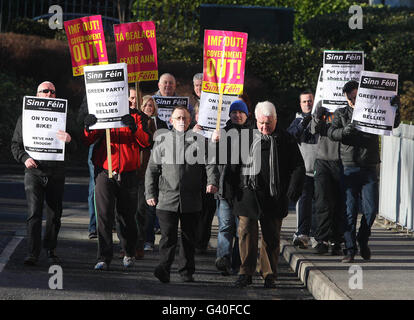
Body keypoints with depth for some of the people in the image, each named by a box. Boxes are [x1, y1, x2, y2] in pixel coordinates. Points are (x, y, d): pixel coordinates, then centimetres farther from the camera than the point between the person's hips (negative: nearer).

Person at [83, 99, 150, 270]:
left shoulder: (135, 118, 7)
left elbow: (145, 142, -6)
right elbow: (88, 140, -3)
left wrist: (134, 128, -24)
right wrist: (88, 128, -25)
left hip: (128, 176, 1)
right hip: (105, 174, -1)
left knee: (127, 217, 10)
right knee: (104, 216, -9)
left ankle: (129, 254, 29)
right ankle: (104, 258, -8)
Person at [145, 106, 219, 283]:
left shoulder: (198, 140, 8)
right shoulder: (162, 140, 9)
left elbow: (209, 164, 2)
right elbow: (152, 169, 11)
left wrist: (212, 182, -16)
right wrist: (150, 193, 5)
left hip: (191, 200, 1)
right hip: (167, 198, -1)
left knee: (188, 237, 7)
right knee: (168, 235, -11)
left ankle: (187, 271, 15)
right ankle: (164, 269, -16)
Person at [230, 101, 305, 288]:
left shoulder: (285, 140, 6)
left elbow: (298, 166, 8)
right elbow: (233, 165, 14)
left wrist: (293, 190, -4)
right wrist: (232, 188, 3)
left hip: (274, 197, 0)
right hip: (248, 194, 0)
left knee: (271, 237, 4)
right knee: (246, 233, -3)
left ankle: (269, 275, 13)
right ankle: (246, 273, 5)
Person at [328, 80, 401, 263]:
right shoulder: (341, 114, 10)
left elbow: (394, 124, 8)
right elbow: (331, 133, -4)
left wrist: (395, 108, -10)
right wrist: (344, 131, -25)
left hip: (370, 169, 1)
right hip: (349, 168, -1)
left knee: (371, 209, -2)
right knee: (350, 210, -3)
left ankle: (363, 239, 24)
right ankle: (350, 249, 1)